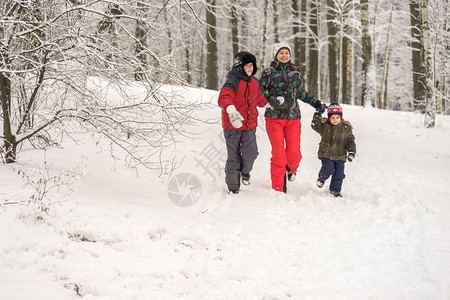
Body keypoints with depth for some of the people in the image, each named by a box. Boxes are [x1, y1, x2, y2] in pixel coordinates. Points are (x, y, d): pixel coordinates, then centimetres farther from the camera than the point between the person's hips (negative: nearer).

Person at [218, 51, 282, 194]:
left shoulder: (254, 83, 10)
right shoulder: (233, 82, -15)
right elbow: (224, 98, -35)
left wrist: (270, 101, 20)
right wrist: (231, 110, -52)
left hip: (250, 125, 5)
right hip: (232, 125, -5)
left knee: (251, 153, -11)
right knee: (234, 157, 3)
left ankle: (245, 171, 23)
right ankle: (233, 188, 18)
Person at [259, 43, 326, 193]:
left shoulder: (295, 72, 12)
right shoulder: (269, 72, 1)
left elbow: (301, 93, 23)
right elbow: (259, 92, 0)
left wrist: (316, 103, 14)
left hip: (293, 118, 3)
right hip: (274, 117, -3)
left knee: (294, 154, -4)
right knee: (278, 154, -7)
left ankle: (291, 168, 33)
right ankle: (278, 189, 6)